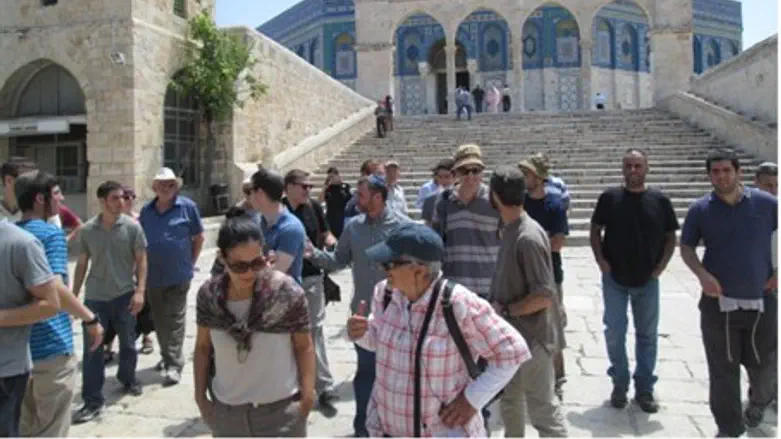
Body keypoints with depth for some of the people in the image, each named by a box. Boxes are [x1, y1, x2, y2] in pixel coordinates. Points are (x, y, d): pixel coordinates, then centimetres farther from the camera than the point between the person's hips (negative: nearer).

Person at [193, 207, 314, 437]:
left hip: (280, 408, -3)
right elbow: (203, 347, 4)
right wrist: (200, 396, 4)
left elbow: (304, 347, -8)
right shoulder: (208, 295, -9)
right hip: (226, 410, 4)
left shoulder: (287, 292, -18)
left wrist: (307, 394, -11)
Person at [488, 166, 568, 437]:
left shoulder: (528, 237, -24)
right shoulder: (510, 230, 3)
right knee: (510, 400, 24)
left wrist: (504, 310, -17)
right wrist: (499, 307, 6)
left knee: (543, 410, 3)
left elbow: (543, 296, -25)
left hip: (531, 337, -9)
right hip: (512, 334, 9)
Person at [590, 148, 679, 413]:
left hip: (647, 281, 1)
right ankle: (620, 384, 22)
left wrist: (661, 265, -5)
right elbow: (595, 230, 4)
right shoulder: (610, 198, -3)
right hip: (614, 279, -1)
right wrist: (600, 259, -6)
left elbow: (670, 237, 6)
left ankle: (644, 389, 24)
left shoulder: (660, 201, -2)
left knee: (647, 335, 10)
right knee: (615, 333, 5)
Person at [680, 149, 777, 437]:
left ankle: (759, 399, 48)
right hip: (718, 301, 0)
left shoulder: (766, 203, -3)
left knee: (760, 364, 14)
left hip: (761, 300, 1)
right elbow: (686, 247, 6)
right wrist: (702, 274, -11)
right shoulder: (700, 210, -2)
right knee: (723, 370, 4)